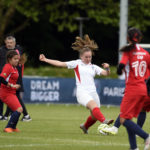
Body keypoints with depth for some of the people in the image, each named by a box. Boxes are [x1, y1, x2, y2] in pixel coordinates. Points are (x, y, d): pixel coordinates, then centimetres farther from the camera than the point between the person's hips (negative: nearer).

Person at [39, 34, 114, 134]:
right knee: (94, 106, -31)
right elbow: (60, 64, 7)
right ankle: (104, 121, -50)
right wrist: (45, 60, 2)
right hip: (82, 92, -5)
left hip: (93, 92, 5)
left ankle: (85, 126, 34)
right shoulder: (77, 64, 10)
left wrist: (107, 68, -17)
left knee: (94, 116, 5)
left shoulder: (94, 67, 18)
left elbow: (106, 73, 7)